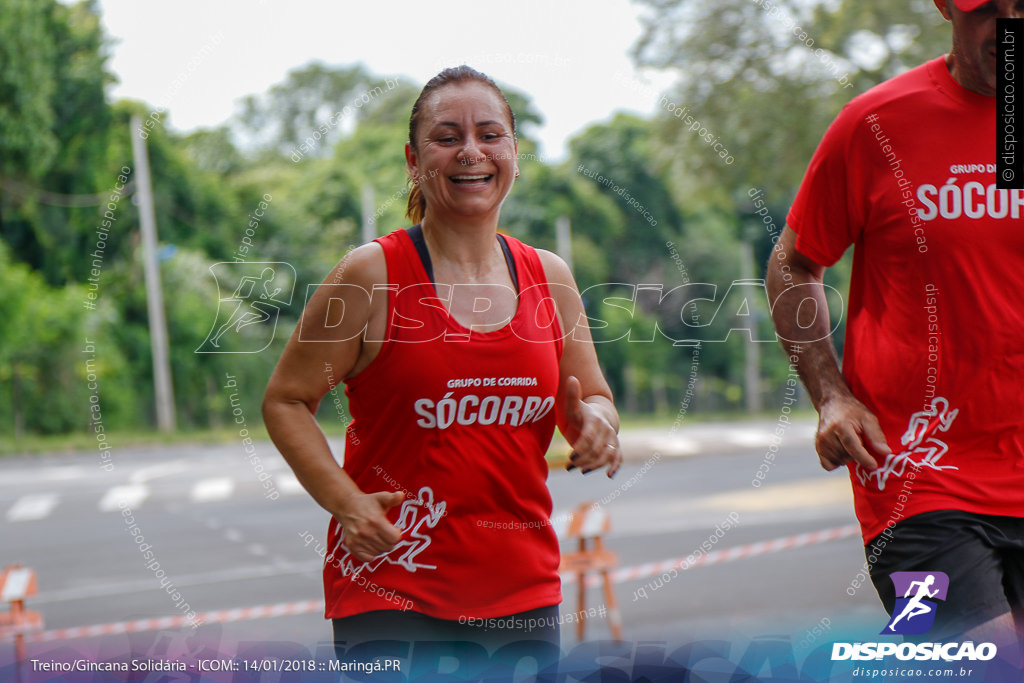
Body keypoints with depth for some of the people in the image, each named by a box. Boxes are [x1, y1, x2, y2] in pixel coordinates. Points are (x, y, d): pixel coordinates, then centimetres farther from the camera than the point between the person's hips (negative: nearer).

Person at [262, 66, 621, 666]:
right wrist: (345, 501, -15)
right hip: (391, 591, -4)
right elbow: (286, 401, -2)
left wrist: (594, 421, -8)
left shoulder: (550, 277, 7)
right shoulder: (372, 274, -6)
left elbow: (595, 400, 17)